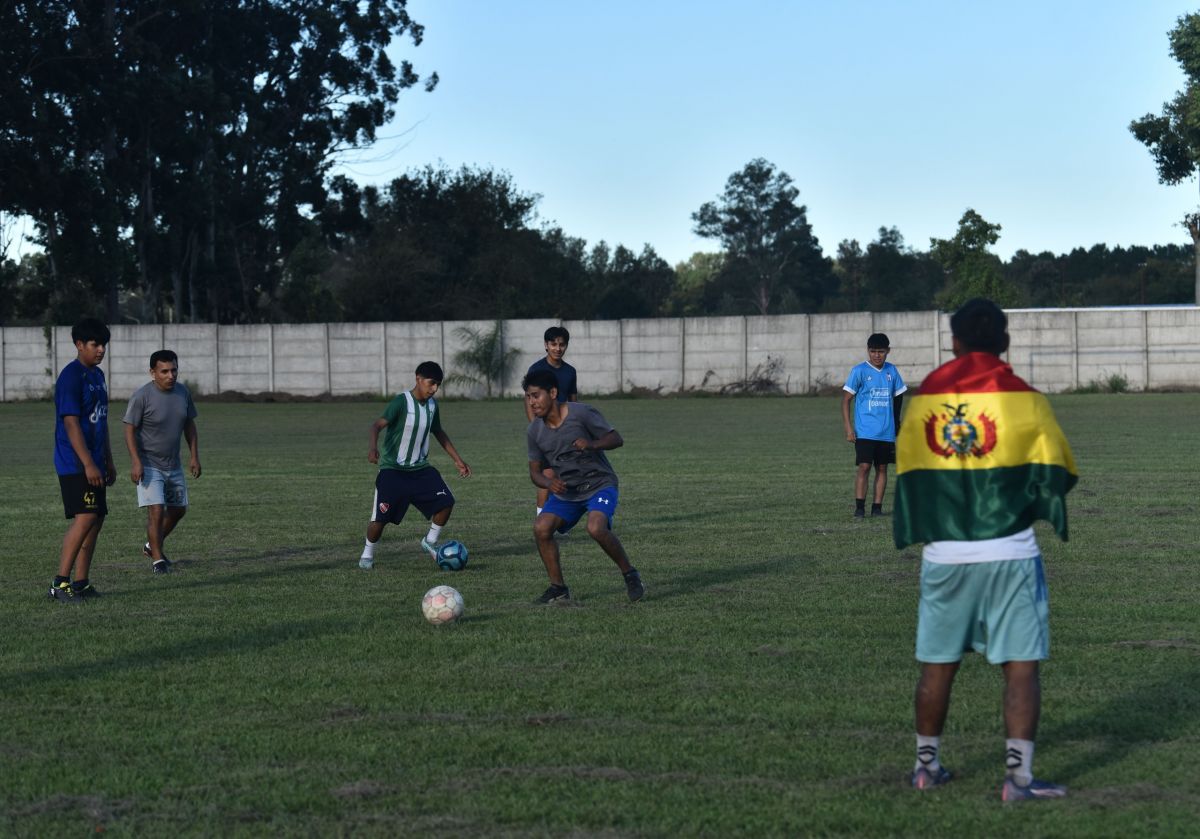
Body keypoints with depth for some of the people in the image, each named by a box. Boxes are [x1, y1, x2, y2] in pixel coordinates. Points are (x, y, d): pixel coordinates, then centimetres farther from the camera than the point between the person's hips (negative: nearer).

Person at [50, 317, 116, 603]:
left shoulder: (97, 375, 16)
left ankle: (81, 583, 12)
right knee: (85, 517, -17)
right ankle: (60, 583, -15)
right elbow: (71, 423, -19)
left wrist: (108, 461, 23)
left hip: (93, 463, 9)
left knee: (96, 519, 7)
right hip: (75, 464, -9)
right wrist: (88, 464, -23)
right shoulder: (71, 376, -13)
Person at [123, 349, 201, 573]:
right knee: (156, 511, -15)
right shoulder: (141, 396, -18)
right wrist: (135, 462, -23)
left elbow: (189, 425, 10)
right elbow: (130, 430, -16)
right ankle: (157, 559, -3)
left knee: (178, 509, 15)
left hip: (173, 464, 7)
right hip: (148, 465, -7)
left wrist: (194, 456, 5)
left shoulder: (183, 392, -1)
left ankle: (152, 546, 35)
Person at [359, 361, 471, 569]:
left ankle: (430, 542, 14)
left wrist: (457, 460, 21)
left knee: (446, 501, -8)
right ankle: (367, 555, 18)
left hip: (420, 468, 6)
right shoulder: (401, 402, -18)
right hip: (393, 470, -6)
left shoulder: (432, 405, 3)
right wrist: (373, 447, -49)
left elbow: (438, 433, 20)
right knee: (380, 517, -7)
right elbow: (377, 425, -29)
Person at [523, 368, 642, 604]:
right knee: (541, 527, -16)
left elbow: (616, 439, -12)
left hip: (599, 484, -5)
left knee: (596, 528, -29)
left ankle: (630, 575, -6)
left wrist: (592, 445, -31)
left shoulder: (582, 414, -17)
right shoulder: (535, 431, -2)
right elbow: (535, 471, 5)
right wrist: (549, 482, -18)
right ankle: (558, 588, 0)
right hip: (565, 491, 5)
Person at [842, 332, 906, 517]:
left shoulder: (891, 370, 7)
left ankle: (877, 507, 10)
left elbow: (898, 396, 20)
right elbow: (846, 399, -5)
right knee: (864, 467, -11)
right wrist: (848, 428, -11)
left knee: (882, 468, 5)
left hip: (887, 431, 4)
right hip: (864, 431, -4)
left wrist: (896, 422, 20)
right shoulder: (859, 371, -5)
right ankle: (859, 507, -8)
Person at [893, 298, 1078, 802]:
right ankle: (1019, 776, -5)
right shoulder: (1023, 400, -6)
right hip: (1009, 552, -3)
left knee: (938, 663, 13)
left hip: (943, 553, 3)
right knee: (1021, 665, 0)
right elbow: (1057, 473, 0)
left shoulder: (923, 399, 2)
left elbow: (907, 473, 10)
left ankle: (927, 764, 24)